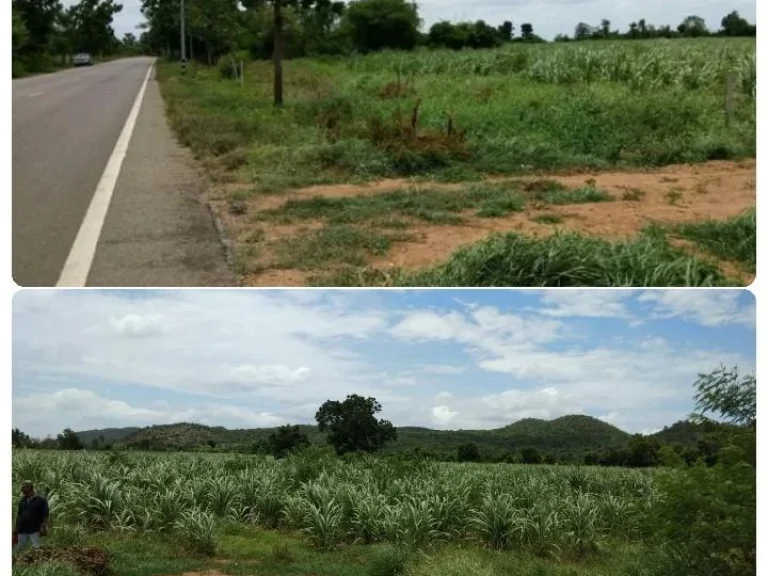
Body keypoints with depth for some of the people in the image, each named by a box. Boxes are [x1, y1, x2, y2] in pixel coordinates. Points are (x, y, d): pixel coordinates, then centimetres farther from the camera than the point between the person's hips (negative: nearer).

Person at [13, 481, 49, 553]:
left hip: (34, 531, -5)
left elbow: (45, 515, -3)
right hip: (22, 531, 5)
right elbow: (19, 515, 16)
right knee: (17, 550, 7)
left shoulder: (41, 500, -3)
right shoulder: (23, 501, 12)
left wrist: (44, 527, -13)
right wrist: (16, 531, 14)